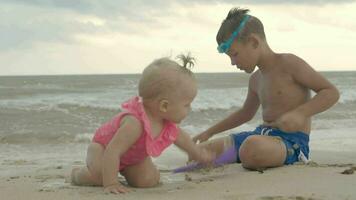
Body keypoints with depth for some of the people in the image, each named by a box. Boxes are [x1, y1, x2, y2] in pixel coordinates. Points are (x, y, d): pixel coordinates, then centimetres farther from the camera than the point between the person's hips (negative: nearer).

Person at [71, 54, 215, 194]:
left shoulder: (168, 124, -19)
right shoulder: (134, 124, -46)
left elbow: (181, 138, 6)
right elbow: (112, 151, -46)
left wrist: (199, 155, 21)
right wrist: (110, 184, -48)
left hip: (133, 157, 7)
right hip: (103, 145, -7)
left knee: (150, 180, -15)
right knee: (98, 174, -33)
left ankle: (124, 169, 17)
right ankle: (77, 174, 3)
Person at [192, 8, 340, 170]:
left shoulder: (288, 63, -10)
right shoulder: (255, 79, 15)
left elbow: (331, 92, -12)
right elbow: (245, 113, 33)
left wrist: (299, 114, -26)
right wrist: (209, 132, 31)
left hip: (291, 141, -7)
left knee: (252, 147, -41)